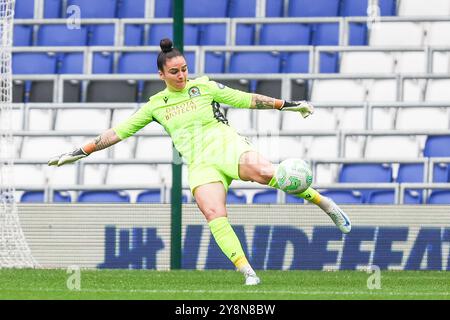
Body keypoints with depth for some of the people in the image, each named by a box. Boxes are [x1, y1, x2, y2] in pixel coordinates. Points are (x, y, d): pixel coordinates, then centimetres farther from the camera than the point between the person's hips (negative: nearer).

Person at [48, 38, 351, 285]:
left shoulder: (204, 86, 8)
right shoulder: (156, 105, 13)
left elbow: (247, 99, 11)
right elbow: (119, 132, 17)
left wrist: (289, 105, 7)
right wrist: (81, 152, 14)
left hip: (227, 146, -2)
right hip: (200, 163, 2)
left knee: (262, 171, -35)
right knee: (215, 216, -25)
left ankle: (323, 202, -25)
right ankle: (249, 274, -26)